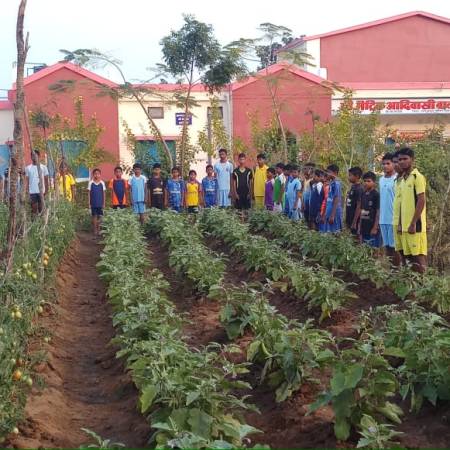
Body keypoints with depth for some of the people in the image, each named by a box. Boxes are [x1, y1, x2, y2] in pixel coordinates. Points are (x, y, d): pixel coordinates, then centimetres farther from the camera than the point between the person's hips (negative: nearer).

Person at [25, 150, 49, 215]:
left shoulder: (43, 167, 4)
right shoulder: (28, 168, 7)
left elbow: (46, 180, 5)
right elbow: (26, 180, 7)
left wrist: (46, 190, -2)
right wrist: (26, 191, -2)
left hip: (41, 191, -1)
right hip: (32, 192, 1)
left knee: (41, 208, 1)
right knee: (34, 208, 2)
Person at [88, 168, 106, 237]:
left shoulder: (102, 183, 1)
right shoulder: (91, 183, -1)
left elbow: (104, 194, 5)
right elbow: (89, 193, 3)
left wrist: (104, 203, 2)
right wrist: (89, 203, 0)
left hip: (100, 203, 1)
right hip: (93, 203, -1)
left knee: (99, 216, 3)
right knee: (94, 216, 3)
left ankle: (98, 230, 13)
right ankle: (95, 231, 10)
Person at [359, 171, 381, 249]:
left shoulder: (376, 195, -8)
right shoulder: (363, 195, 12)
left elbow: (378, 212, -11)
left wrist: (375, 227, -14)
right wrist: (359, 226, 14)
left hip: (373, 228, -7)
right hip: (364, 227, 7)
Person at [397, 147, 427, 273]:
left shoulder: (417, 177, -8)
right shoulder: (402, 180, 15)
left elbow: (421, 201, -13)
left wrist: (413, 223, -17)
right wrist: (400, 224, 12)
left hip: (415, 225, -8)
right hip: (405, 225, 8)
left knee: (419, 256, -6)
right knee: (409, 256, 8)